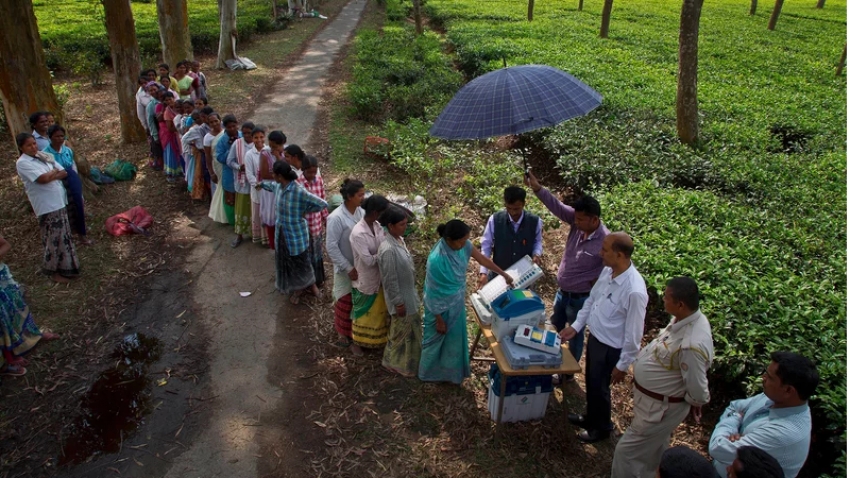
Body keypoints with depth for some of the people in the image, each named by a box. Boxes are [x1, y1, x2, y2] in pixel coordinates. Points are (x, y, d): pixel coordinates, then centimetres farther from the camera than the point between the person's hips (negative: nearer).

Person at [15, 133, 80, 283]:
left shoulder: (44, 156, 10)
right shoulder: (23, 163, -12)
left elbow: (64, 173, 6)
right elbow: (43, 178, -23)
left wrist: (50, 175, -9)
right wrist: (54, 172, -5)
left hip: (58, 201, 7)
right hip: (47, 205, -7)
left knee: (63, 234, 15)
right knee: (55, 237, -1)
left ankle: (64, 266, 28)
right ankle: (54, 270, 13)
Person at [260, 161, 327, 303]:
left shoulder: (300, 192, -29)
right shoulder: (279, 186, -5)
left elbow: (323, 204, -27)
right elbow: (271, 185, 23)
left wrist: (305, 211, -15)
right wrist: (261, 183, 41)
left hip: (296, 234, -7)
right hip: (282, 232, 7)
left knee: (300, 262, 11)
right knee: (285, 262, 19)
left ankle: (311, 286, 38)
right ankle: (298, 289, 39)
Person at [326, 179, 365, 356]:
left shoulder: (361, 212, -5)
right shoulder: (336, 218, -25)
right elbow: (331, 247, -21)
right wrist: (348, 268, -19)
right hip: (346, 268, -6)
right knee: (346, 303, 11)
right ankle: (345, 335, 32)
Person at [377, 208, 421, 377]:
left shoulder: (398, 239, -2)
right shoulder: (388, 249, -32)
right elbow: (390, 280, -26)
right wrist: (398, 303, -19)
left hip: (408, 292, 9)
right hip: (400, 296, -9)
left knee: (410, 328, 25)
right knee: (402, 330, 10)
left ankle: (403, 360, 46)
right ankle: (393, 362, 33)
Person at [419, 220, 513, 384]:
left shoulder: (463, 244, -16)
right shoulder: (436, 260, -36)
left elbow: (482, 258, 2)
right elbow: (433, 293, -25)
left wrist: (504, 274, 9)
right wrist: (439, 320, -15)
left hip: (457, 304, 7)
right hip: (441, 307, -7)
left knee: (455, 339, 26)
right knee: (437, 340, 18)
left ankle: (451, 371, 50)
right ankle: (430, 373, 44)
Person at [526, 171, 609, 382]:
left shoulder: (606, 241, -28)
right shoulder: (577, 222, -13)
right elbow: (557, 206, -20)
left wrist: (596, 283, -14)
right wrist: (537, 187, -33)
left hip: (581, 298, -7)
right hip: (562, 291, 7)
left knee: (575, 335, 15)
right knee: (554, 329, 25)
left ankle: (568, 372, 36)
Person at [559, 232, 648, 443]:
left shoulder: (634, 291, -33)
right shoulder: (608, 271, -9)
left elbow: (633, 334, -23)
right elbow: (591, 299, 8)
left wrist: (623, 365, -14)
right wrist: (576, 325, 6)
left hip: (609, 348, -7)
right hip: (594, 338, 7)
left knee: (599, 387, 15)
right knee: (590, 382, 26)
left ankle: (602, 427, 43)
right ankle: (591, 417, 52)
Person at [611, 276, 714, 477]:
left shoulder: (692, 345, -39)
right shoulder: (687, 318, -9)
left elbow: (697, 389, -26)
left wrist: (695, 404, -6)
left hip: (660, 407, -9)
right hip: (656, 401, 9)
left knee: (627, 452, 5)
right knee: (653, 450, 31)